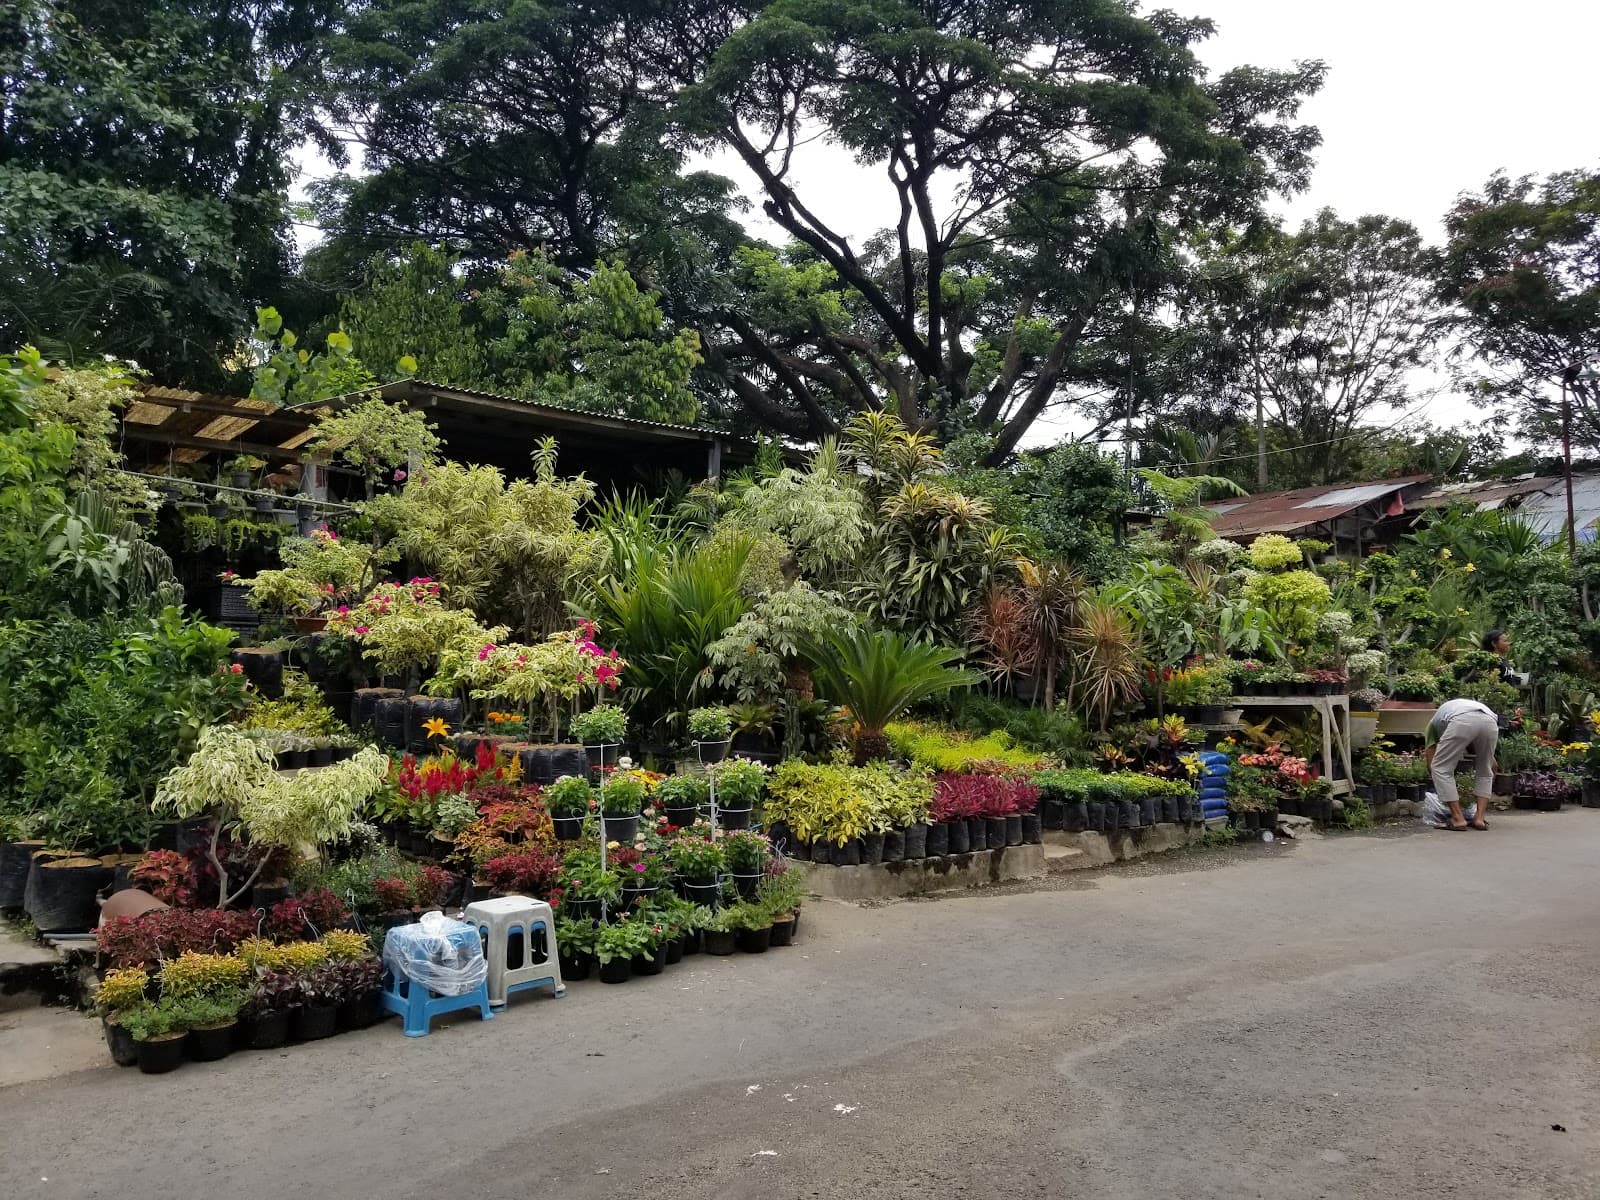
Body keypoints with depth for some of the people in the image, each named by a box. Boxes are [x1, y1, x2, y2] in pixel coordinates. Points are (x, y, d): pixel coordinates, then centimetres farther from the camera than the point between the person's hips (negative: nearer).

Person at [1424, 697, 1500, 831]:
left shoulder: (1435, 721, 39)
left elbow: (1431, 764, 30)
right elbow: (1492, 765, 46)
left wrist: (1450, 794, 40)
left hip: (1462, 722, -4)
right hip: (1490, 722, 4)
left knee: (1440, 769, 13)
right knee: (1485, 772, 27)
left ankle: (1458, 819, 7)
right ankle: (1479, 818, 19)